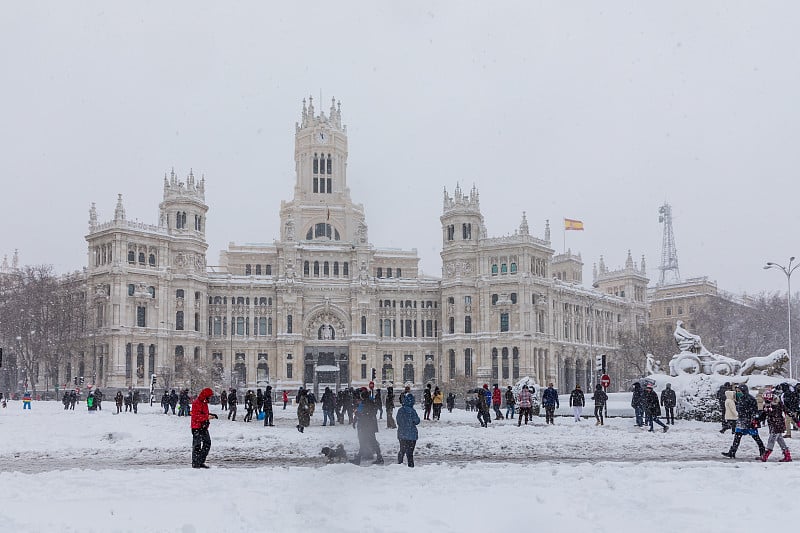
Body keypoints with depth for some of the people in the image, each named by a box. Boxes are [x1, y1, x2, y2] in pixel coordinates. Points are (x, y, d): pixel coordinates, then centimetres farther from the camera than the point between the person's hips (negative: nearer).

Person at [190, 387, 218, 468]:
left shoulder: (204, 402, 15)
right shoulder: (196, 403, -16)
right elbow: (196, 416, -23)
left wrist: (211, 415, 6)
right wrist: (207, 417, -25)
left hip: (204, 427, 10)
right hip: (197, 427, -10)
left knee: (207, 443, 10)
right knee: (197, 445, -5)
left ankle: (201, 462, 18)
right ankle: (195, 463, 2)